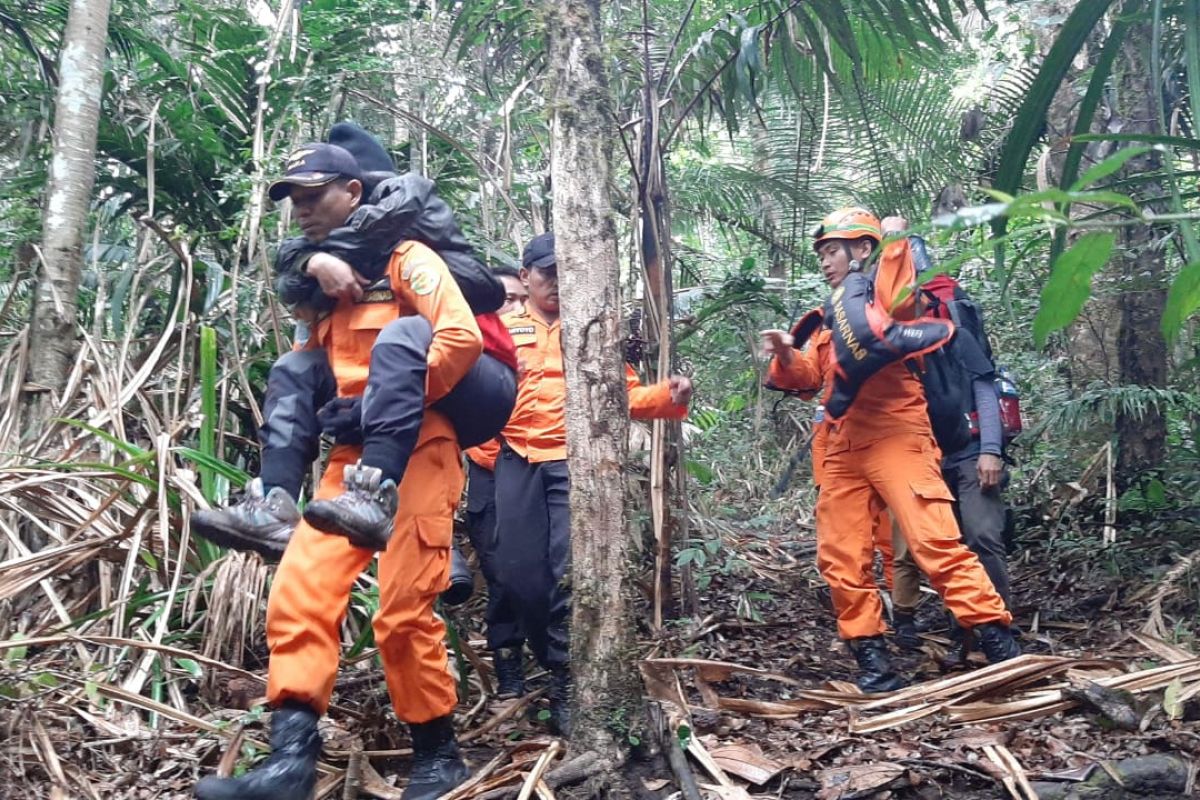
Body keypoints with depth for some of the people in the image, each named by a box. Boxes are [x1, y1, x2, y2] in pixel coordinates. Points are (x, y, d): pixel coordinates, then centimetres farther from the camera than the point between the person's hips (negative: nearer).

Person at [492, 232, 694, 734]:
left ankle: (567, 689, -6)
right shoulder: (502, 330, 17)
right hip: (518, 462, 1)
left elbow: (624, 395, 13)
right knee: (520, 572, -1)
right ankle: (553, 666, 19)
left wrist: (668, 396, -6)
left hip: (576, 461, -1)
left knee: (569, 572, -13)